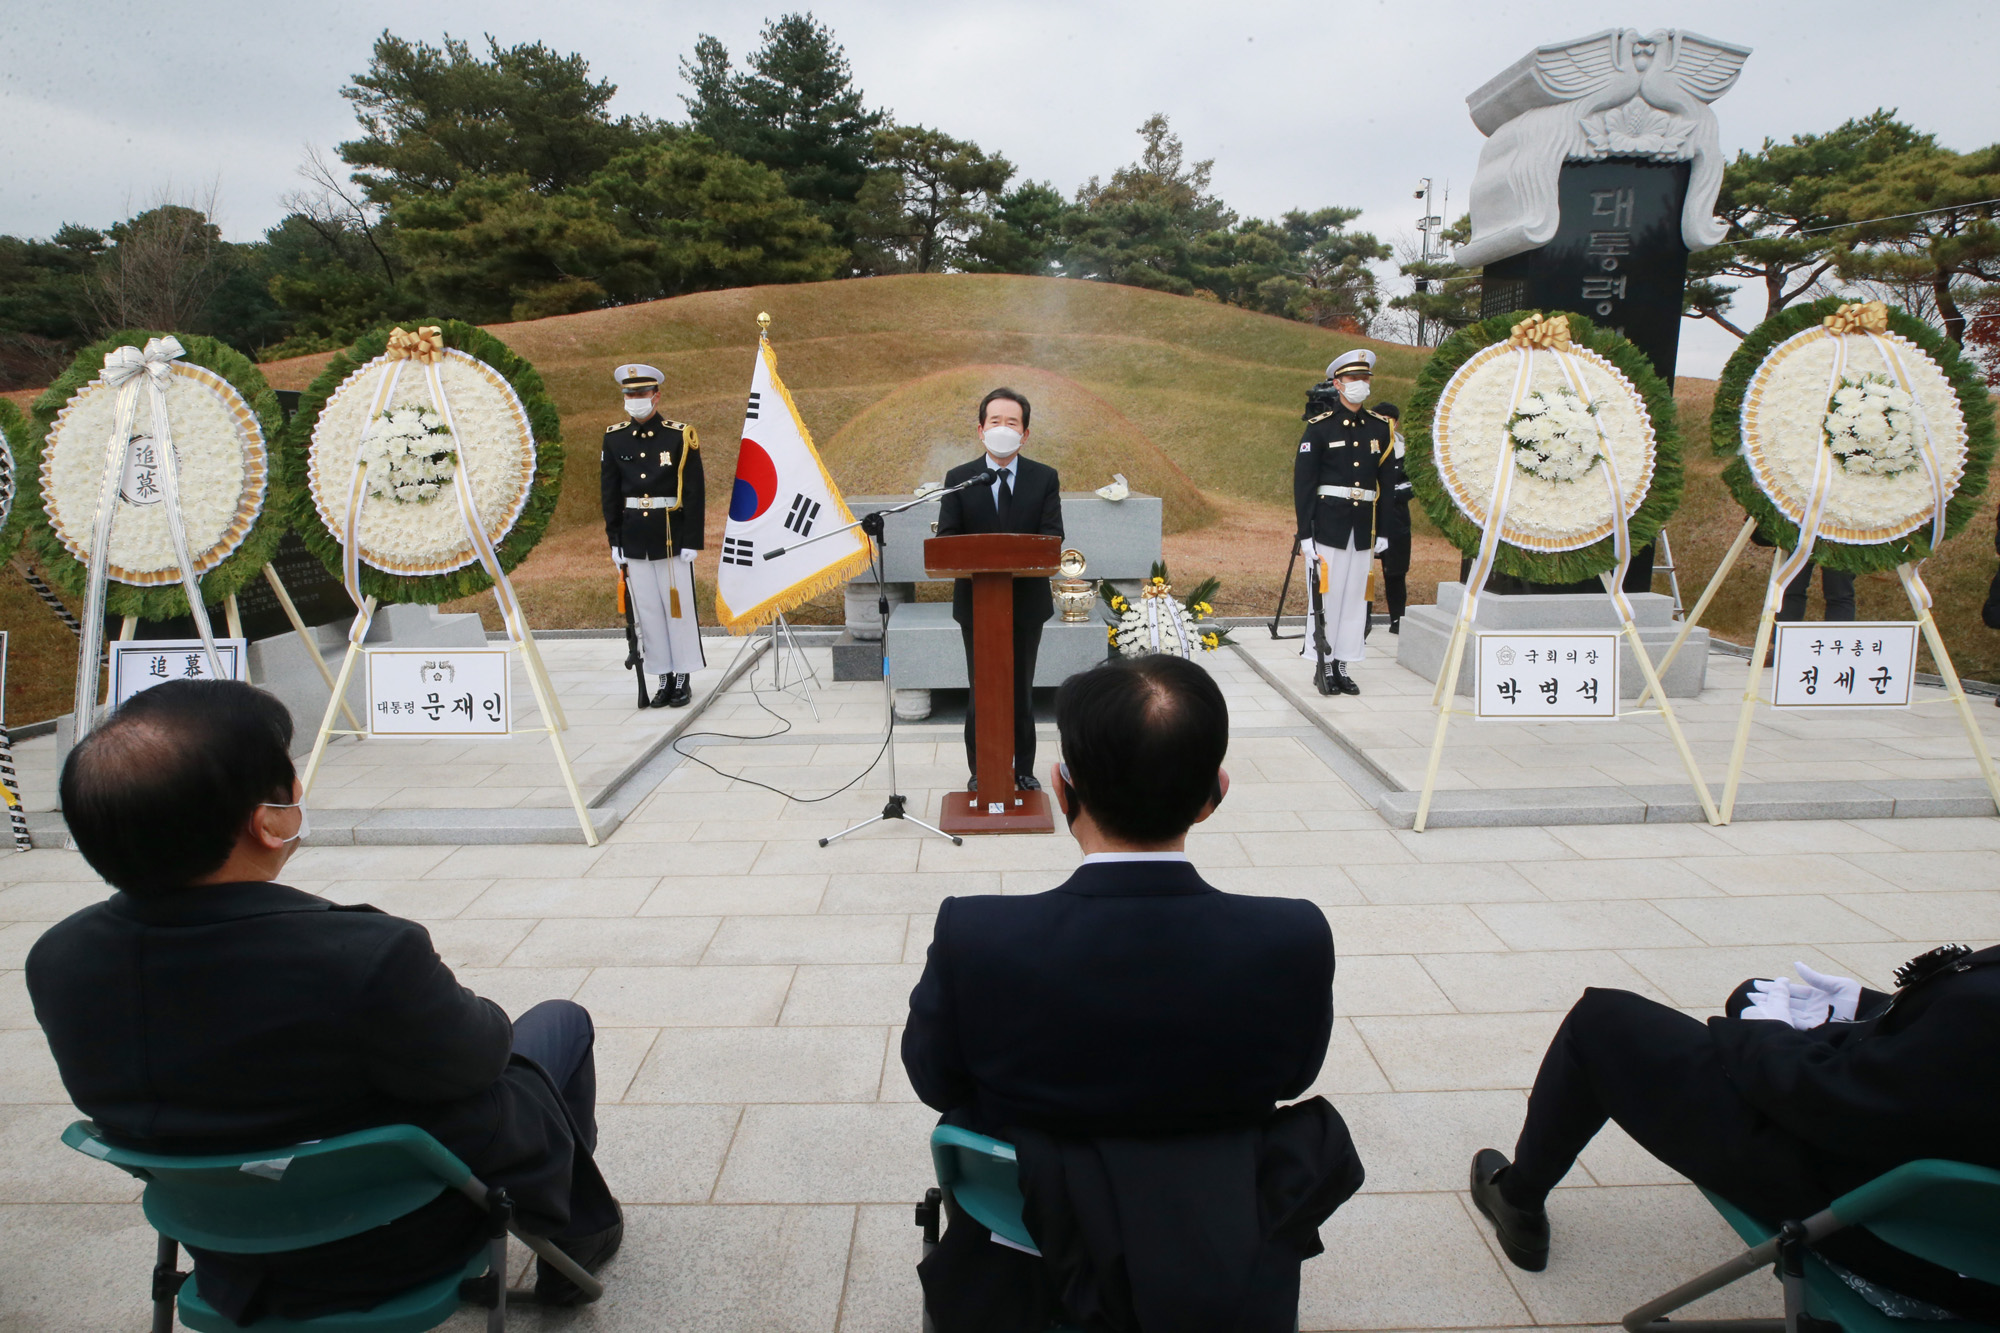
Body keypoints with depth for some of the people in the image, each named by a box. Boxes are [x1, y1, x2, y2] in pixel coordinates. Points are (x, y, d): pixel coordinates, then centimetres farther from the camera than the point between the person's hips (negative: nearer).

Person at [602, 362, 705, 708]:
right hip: (634, 539, 3)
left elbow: (695, 493, -4)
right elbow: (609, 493, 9)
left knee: (678, 606, 2)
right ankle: (664, 679, 15)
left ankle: (683, 678, 12)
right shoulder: (614, 438, 6)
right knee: (648, 610, 6)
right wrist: (615, 541, 5)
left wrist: (692, 541, -8)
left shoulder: (680, 436, -4)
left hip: (673, 537, -3)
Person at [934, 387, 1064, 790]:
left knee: (1022, 689, 11)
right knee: (980, 690, 9)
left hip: (1027, 600, 1)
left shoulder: (1045, 478, 2)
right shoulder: (958, 479, 1)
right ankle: (979, 770, 21)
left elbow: (1052, 535, -7)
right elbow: (946, 538, -5)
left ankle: (1024, 770, 23)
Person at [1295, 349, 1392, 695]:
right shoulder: (1320, 426, -2)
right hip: (1328, 521, -4)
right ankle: (1324, 667, 8)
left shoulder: (1379, 427, 10)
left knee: (1355, 596, 7)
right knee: (1327, 593, -2)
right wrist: (1305, 533, -11)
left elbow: (1387, 482, 12)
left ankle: (1341, 666, 16)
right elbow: (1303, 481, -5)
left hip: (1364, 526, 4)